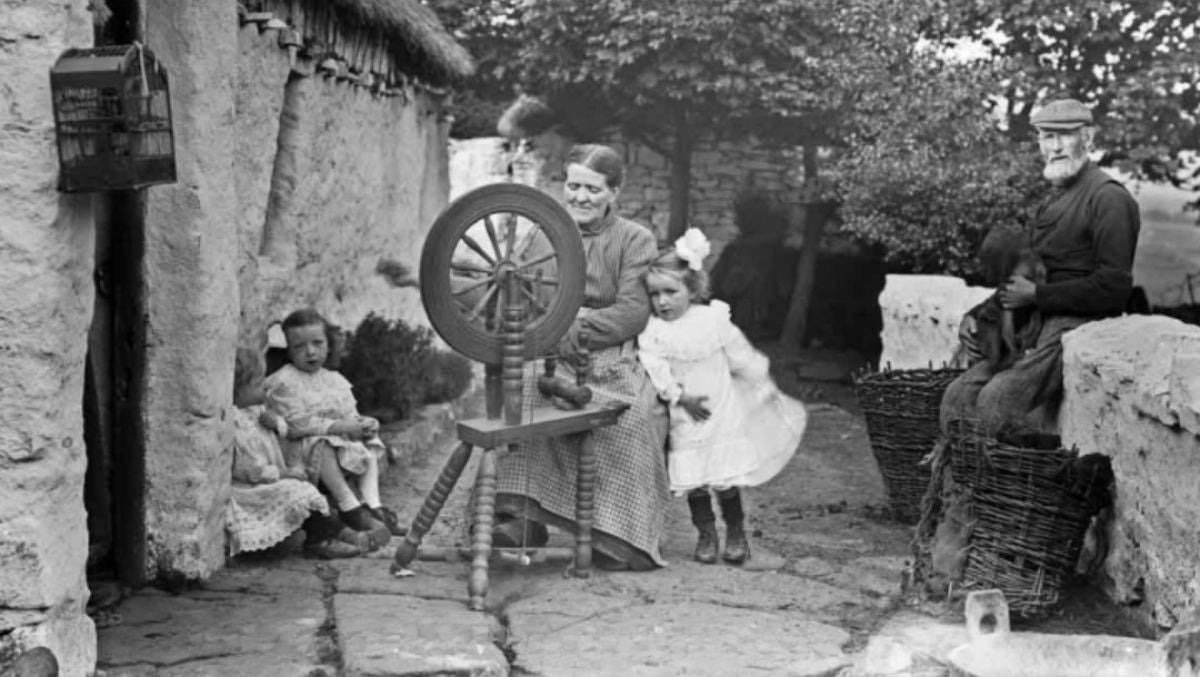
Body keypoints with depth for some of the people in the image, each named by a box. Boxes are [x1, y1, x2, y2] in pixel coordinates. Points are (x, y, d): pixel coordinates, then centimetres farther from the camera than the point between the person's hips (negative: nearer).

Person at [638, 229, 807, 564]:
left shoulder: (714, 319, -2)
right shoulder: (653, 331, -3)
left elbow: (742, 358, 7)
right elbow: (655, 370, -13)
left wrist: (765, 387, 13)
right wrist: (681, 397, -19)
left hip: (723, 415, -1)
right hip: (686, 421, 1)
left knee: (727, 479, 0)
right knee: (693, 482, 3)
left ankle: (736, 533, 20)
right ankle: (706, 534, 21)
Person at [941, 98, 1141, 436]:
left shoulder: (1109, 198, -7)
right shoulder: (1051, 202, 22)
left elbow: (1114, 286, -16)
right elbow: (1020, 280, 24)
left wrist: (1037, 295, -15)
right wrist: (974, 315, 8)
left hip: (1080, 326, -9)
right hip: (1036, 326, 9)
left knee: (998, 401, -25)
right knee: (957, 398, -6)